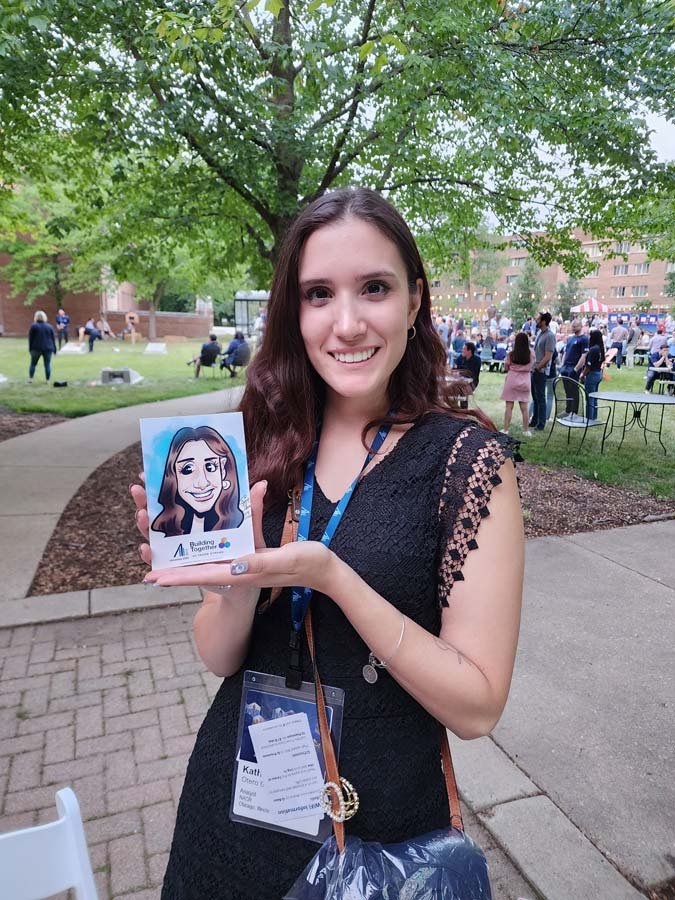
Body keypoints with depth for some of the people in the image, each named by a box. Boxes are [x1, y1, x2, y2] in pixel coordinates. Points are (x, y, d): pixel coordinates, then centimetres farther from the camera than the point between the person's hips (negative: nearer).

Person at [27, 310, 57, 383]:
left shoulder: (33, 326, -1)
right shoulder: (49, 326, 7)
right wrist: (54, 349, 12)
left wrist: (30, 348, 4)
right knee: (47, 365, 3)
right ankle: (48, 380, 3)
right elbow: (53, 338, 8)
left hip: (36, 348, -1)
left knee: (33, 364, 11)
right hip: (48, 348, 1)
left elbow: (30, 338, -2)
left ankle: (30, 379, 8)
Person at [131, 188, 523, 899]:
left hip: (384, 813, -3)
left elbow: (477, 707, -18)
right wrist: (238, 584, -25)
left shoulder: (468, 458, -18)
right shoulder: (265, 446, -8)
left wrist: (331, 576, -30)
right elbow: (220, 658, -4)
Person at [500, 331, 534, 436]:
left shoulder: (511, 353, -9)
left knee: (509, 407, 2)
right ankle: (526, 430, 15)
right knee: (524, 408, 8)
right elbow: (531, 367, 6)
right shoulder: (531, 353, -5)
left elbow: (506, 367, 1)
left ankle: (506, 430, 4)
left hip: (512, 380, -2)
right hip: (525, 381, 2)